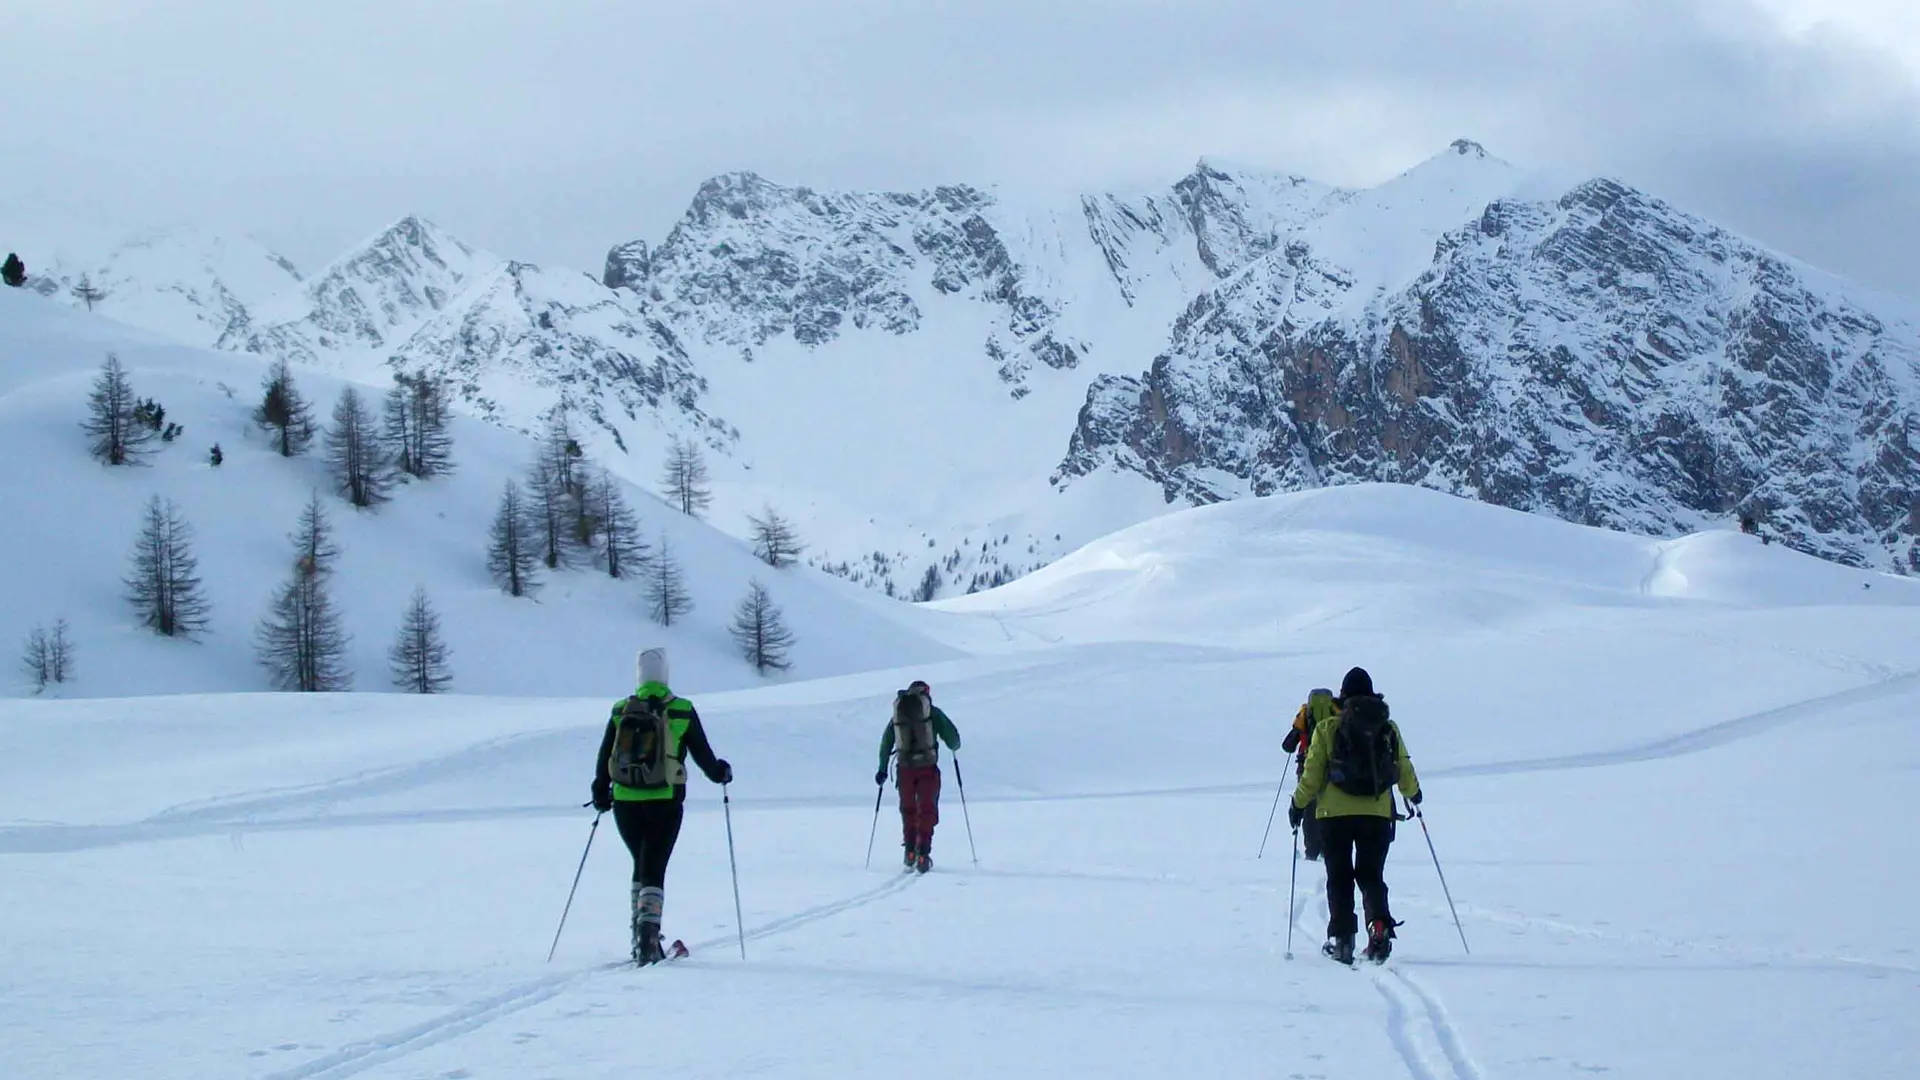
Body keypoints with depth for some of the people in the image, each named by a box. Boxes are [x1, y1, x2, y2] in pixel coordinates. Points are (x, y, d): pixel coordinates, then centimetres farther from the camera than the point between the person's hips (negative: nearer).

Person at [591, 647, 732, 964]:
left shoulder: (621, 710, 2)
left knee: (642, 863, 20)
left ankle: (641, 934, 18)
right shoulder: (682, 711, -5)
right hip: (665, 802, -3)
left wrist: (601, 793, 22)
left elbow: (604, 758, 7)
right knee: (654, 869, 0)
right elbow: (703, 754, 2)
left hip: (625, 803, 3)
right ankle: (648, 933, -18)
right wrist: (720, 773, 23)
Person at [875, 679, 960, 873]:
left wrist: (882, 769, 20)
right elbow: (952, 736, -2)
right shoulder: (932, 712, 0)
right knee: (927, 811, 6)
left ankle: (910, 851, 13)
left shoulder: (898, 713, 10)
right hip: (927, 768, -2)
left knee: (908, 809, 19)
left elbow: (886, 741, 13)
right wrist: (954, 746, 22)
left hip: (905, 769, 2)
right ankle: (923, 853, -6)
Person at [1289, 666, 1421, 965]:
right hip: (1378, 814, 2)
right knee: (1371, 875, 10)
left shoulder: (1327, 729, -2)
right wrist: (1413, 794, 32)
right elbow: (1405, 770, 12)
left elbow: (1312, 774, -4)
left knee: (1339, 878, 9)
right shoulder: (1388, 728, 4)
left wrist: (1299, 804, 10)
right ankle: (1380, 926, -14)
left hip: (1335, 814, -1)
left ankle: (1342, 939, 2)